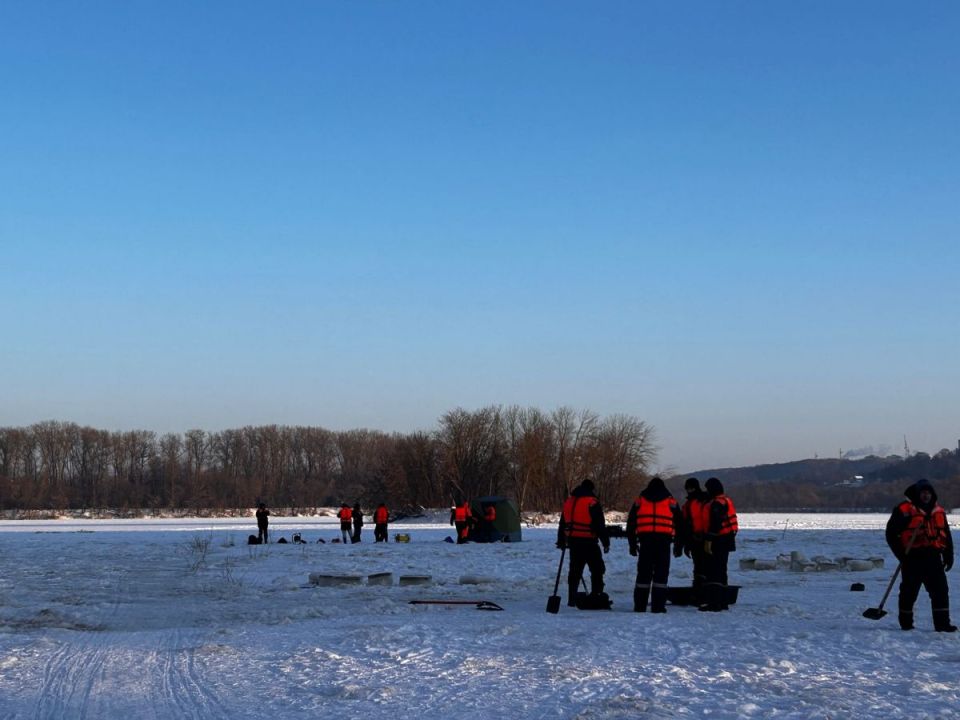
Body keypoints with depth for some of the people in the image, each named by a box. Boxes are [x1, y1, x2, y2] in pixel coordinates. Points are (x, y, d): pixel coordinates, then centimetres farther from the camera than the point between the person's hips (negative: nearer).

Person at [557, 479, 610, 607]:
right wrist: (606, 542, -5)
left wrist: (561, 541, 30)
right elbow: (600, 525, -11)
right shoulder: (592, 503, -9)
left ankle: (572, 599, 13)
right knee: (597, 569, 0)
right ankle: (596, 596, -8)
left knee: (575, 570, 13)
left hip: (572, 541, 7)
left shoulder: (569, 501, 13)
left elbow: (563, 523, 21)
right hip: (588, 541, -7)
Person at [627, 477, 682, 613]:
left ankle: (640, 605, 7)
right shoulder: (670, 501, 11)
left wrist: (632, 543, 17)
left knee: (643, 572, 8)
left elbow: (631, 523, 12)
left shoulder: (640, 500, 14)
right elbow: (678, 523, 11)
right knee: (661, 573, 1)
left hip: (645, 540, 1)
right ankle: (658, 606, -4)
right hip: (664, 540, -1)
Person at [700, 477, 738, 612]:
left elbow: (714, 524, -23)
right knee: (720, 570, 16)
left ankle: (714, 602, -16)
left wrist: (708, 541, -23)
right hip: (727, 539, 11)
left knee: (714, 571, -11)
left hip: (718, 541, -11)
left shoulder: (716, 504, -16)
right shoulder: (726, 501, 18)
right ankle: (722, 602, 22)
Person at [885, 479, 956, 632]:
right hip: (912, 558, -4)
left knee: (940, 590, -2)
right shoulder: (904, 510, -5)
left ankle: (942, 623, 0)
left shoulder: (938, 512, 13)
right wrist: (901, 553, -10)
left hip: (933, 557, 4)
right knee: (909, 591, 4)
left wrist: (949, 555, 11)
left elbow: (946, 536, 20)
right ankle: (906, 623, 16)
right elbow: (891, 533, -5)